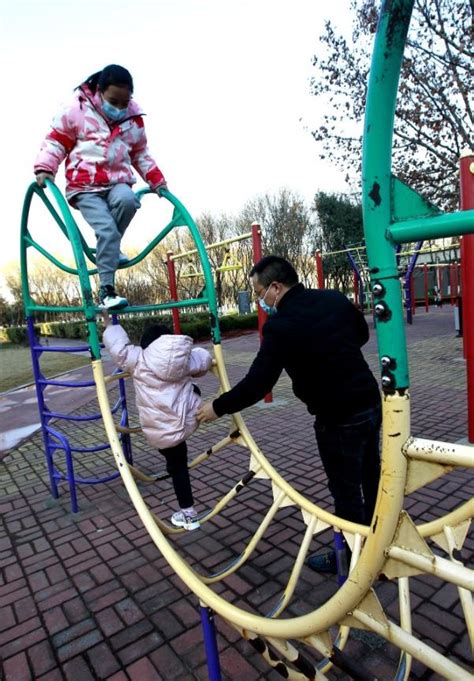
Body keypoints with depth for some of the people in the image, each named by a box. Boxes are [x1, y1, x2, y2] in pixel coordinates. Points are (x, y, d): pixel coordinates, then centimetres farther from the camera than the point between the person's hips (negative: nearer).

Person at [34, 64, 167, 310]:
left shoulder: (134, 119, 12)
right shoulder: (76, 111, 0)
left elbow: (140, 154, 24)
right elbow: (55, 141, 4)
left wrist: (157, 180, 18)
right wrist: (44, 169, -10)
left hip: (117, 182, 3)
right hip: (85, 186, -3)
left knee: (127, 200, -34)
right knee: (107, 229, -25)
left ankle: (107, 249, -8)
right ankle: (106, 290, -19)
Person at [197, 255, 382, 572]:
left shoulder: (281, 325, -22)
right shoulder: (335, 298, 0)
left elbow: (256, 384, -20)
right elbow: (362, 334, 16)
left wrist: (218, 407, -6)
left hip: (340, 419, -8)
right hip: (372, 402, 8)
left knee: (346, 491, 11)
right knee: (370, 477, 25)